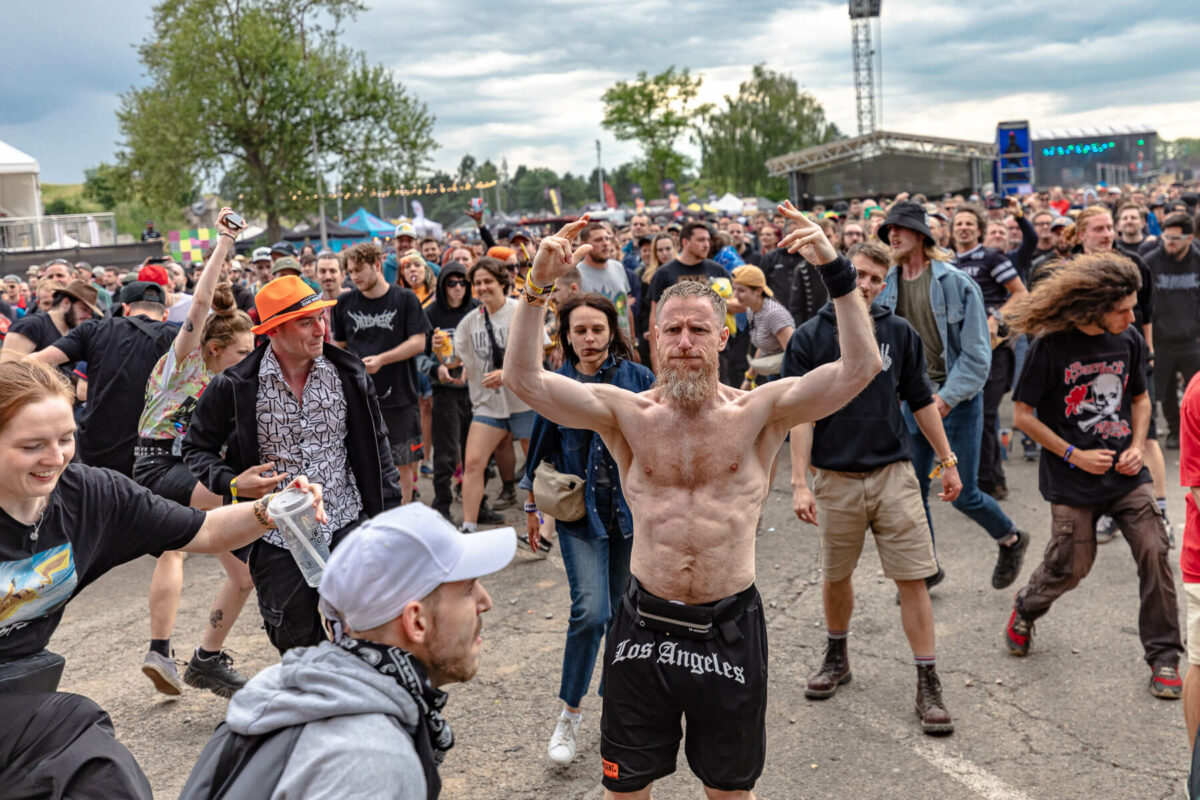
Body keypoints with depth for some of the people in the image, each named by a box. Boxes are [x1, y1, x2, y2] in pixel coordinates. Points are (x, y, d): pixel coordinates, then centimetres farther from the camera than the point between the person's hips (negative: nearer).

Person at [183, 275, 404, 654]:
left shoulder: (349, 374, 0)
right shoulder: (234, 387, -8)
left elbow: (375, 446, 9)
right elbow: (197, 447, 5)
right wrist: (231, 483, -14)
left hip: (345, 526, 1)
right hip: (276, 539, -1)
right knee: (295, 640, 11)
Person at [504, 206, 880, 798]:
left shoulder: (759, 412, -4)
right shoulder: (627, 413, -2)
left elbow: (859, 367, -14)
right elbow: (523, 378, -11)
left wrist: (835, 271, -23)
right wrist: (537, 288, -21)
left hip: (730, 630, -1)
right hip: (643, 626, 1)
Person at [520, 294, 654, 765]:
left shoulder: (637, 379, -2)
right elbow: (542, 451, 11)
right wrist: (532, 507, 15)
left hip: (631, 509, 1)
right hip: (580, 514, -1)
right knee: (590, 611, -15)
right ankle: (570, 713, 4)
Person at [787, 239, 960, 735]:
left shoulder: (900, 334, 3)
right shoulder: (810, 337, -3)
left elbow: (922, 402, 11)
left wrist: (947, 461, 13)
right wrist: (800, 482, -13)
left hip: (893, 473, 1)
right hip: (836, 477, 0)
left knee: (913, 578, -2)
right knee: (836, 577, 14)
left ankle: (928, 686, 7)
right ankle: (836, 659, 37)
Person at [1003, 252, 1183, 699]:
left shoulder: (1129, 340, 0)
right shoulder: (1051, 346, -14)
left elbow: (1140, 398, 15)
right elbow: (1022, 414, -9)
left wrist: (1137, 445, -2)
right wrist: (1075, 454, -12)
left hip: (1126, 476, 4)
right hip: (1073, 481, -4)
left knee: (1154, 553, -6)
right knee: (1071, 567, 4)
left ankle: (1163, 657, 8)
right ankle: (1024, 612, 37)